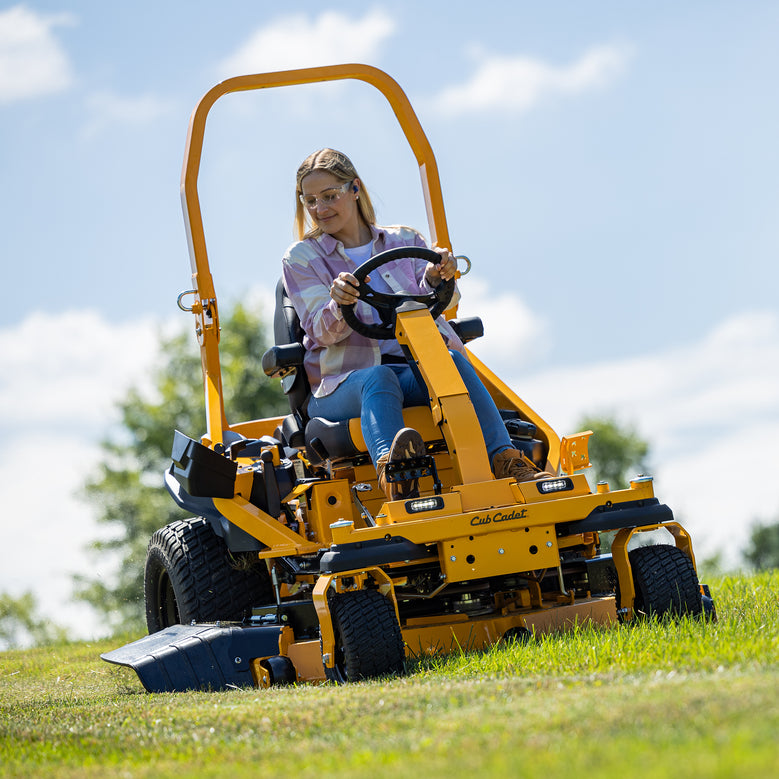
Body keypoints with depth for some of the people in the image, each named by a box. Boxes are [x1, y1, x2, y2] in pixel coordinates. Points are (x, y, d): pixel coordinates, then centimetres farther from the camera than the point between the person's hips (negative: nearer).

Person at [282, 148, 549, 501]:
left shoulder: (404, 242, 18)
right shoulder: (301, 260, 12)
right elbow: (322, 331, -2)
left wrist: (436, 280, -21)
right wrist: (339, 306, -26)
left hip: (416, 370, 2)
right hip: (342, 385, -2)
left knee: (453, 360, -32)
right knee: (379, 378, -38)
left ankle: (505, 461, -47)